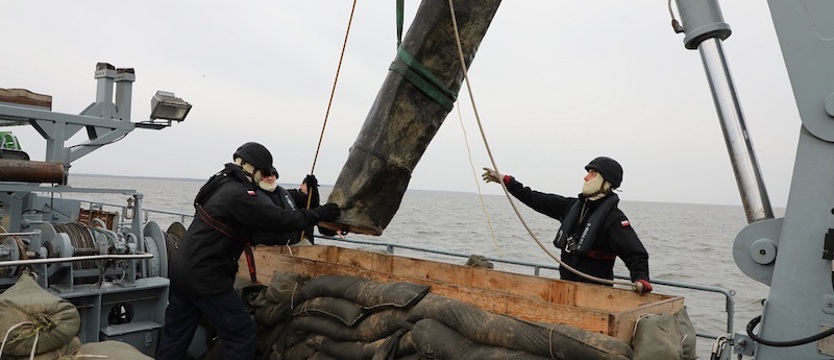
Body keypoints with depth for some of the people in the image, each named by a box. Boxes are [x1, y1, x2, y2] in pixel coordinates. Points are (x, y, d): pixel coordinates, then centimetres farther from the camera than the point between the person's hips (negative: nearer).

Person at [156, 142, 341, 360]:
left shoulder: (221, 183, 10)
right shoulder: (237, 194, -20)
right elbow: (278, 219, -19)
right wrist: (317, 215, -10)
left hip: (183, 271, 10)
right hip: (205, 277, -10)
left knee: (175, 336, 17)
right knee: (241, 334, -1)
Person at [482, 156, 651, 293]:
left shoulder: (614, 218, -13)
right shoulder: (572, 206, 8)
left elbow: (635, 252, -20)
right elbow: (538, 200, 10)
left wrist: (641, 279, -39)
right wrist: (506, 181, 10)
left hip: (594, 292, -7)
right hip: (566, 286, 7)